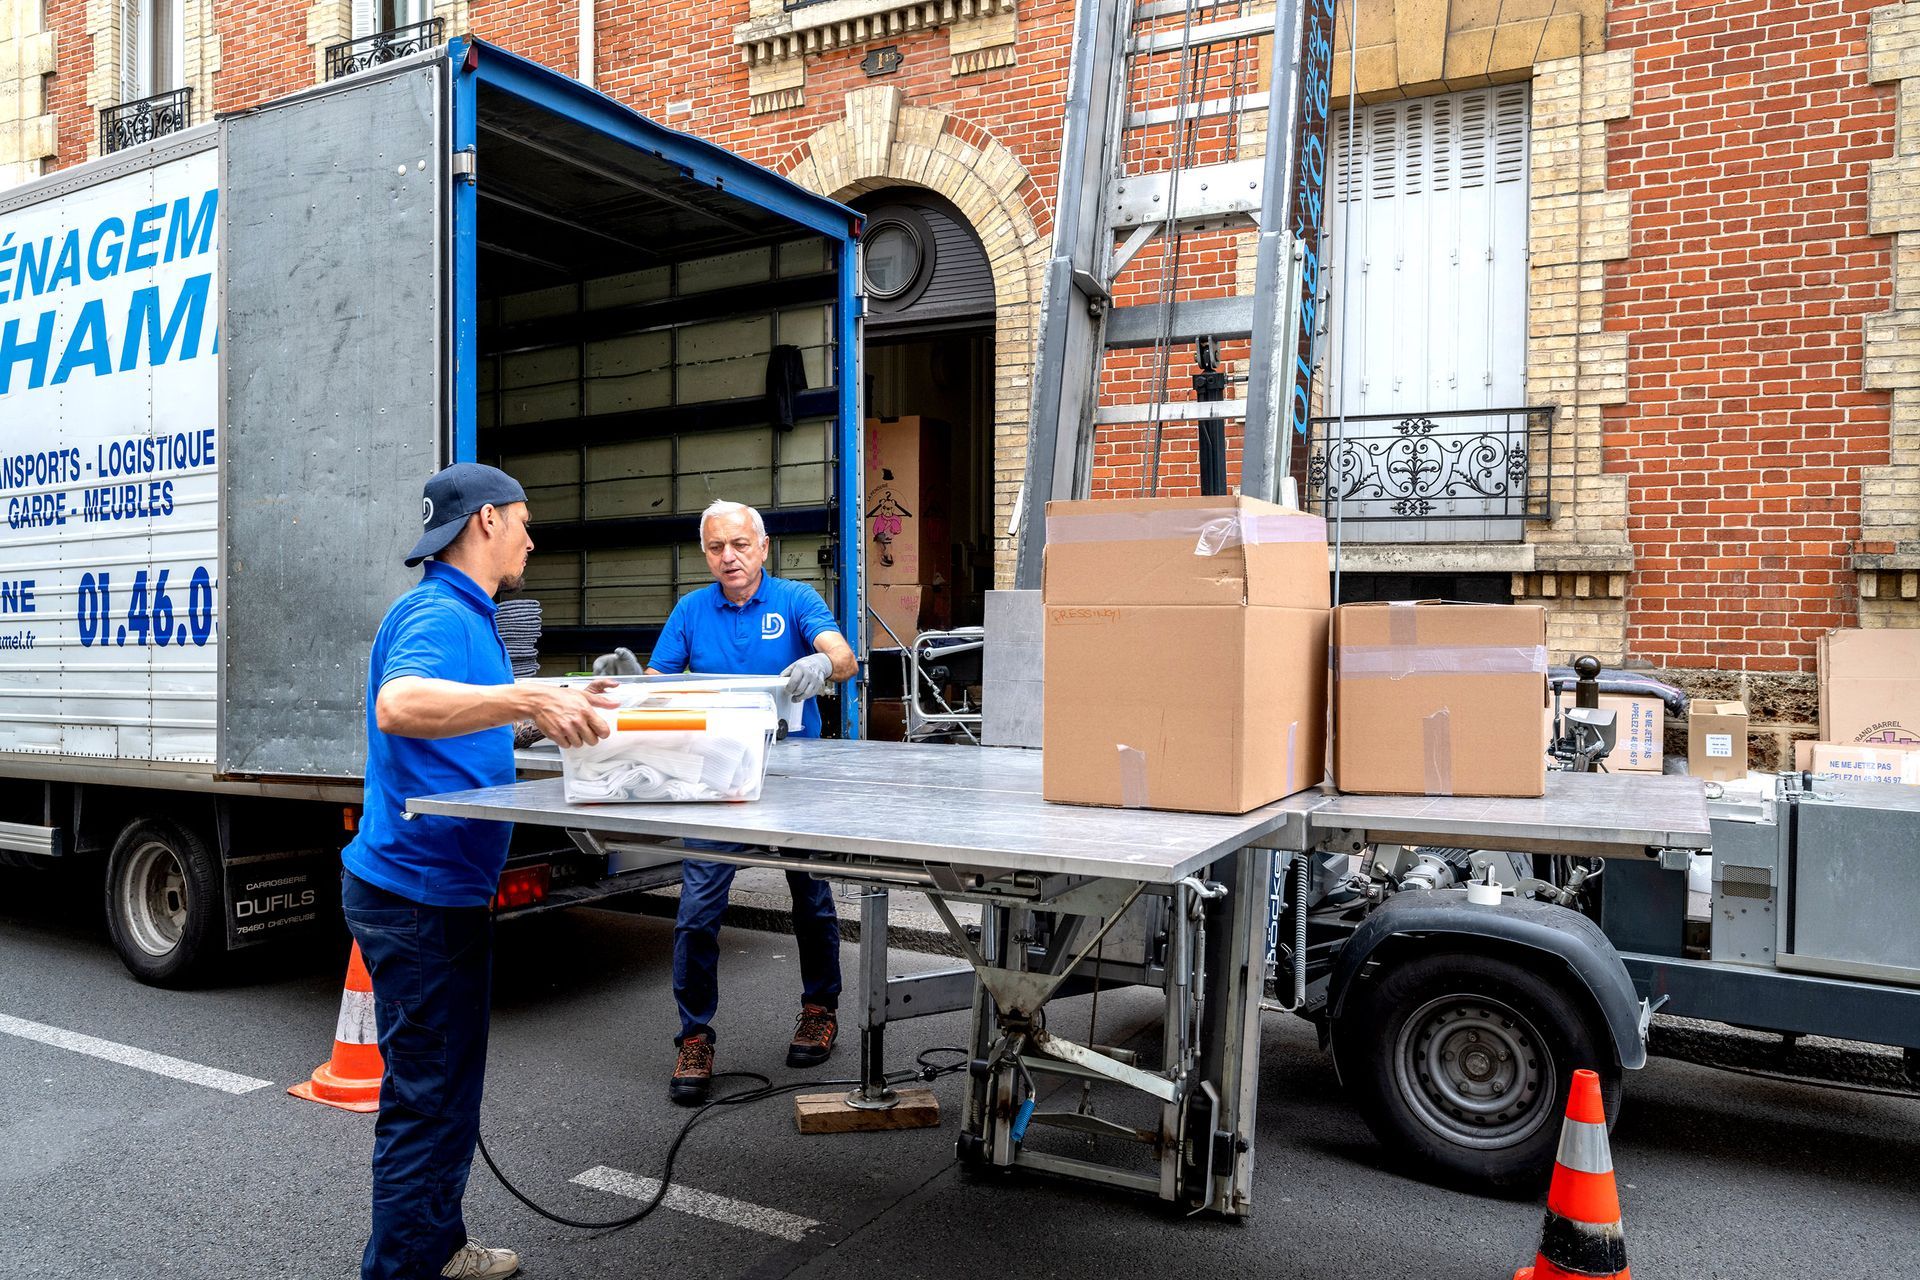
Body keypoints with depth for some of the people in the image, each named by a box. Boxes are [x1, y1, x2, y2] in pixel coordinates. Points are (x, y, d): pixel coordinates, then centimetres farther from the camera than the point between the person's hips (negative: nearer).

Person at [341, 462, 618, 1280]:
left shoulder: (463, 615, 15)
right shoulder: (437, 615, -18)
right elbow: (400, 706, -38)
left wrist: (559, 704, 19)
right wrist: (529, 699, -45)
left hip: (441, 887, 11)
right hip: (418, 895, -11)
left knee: (445, 1087, 20)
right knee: (428, 1097, -1)